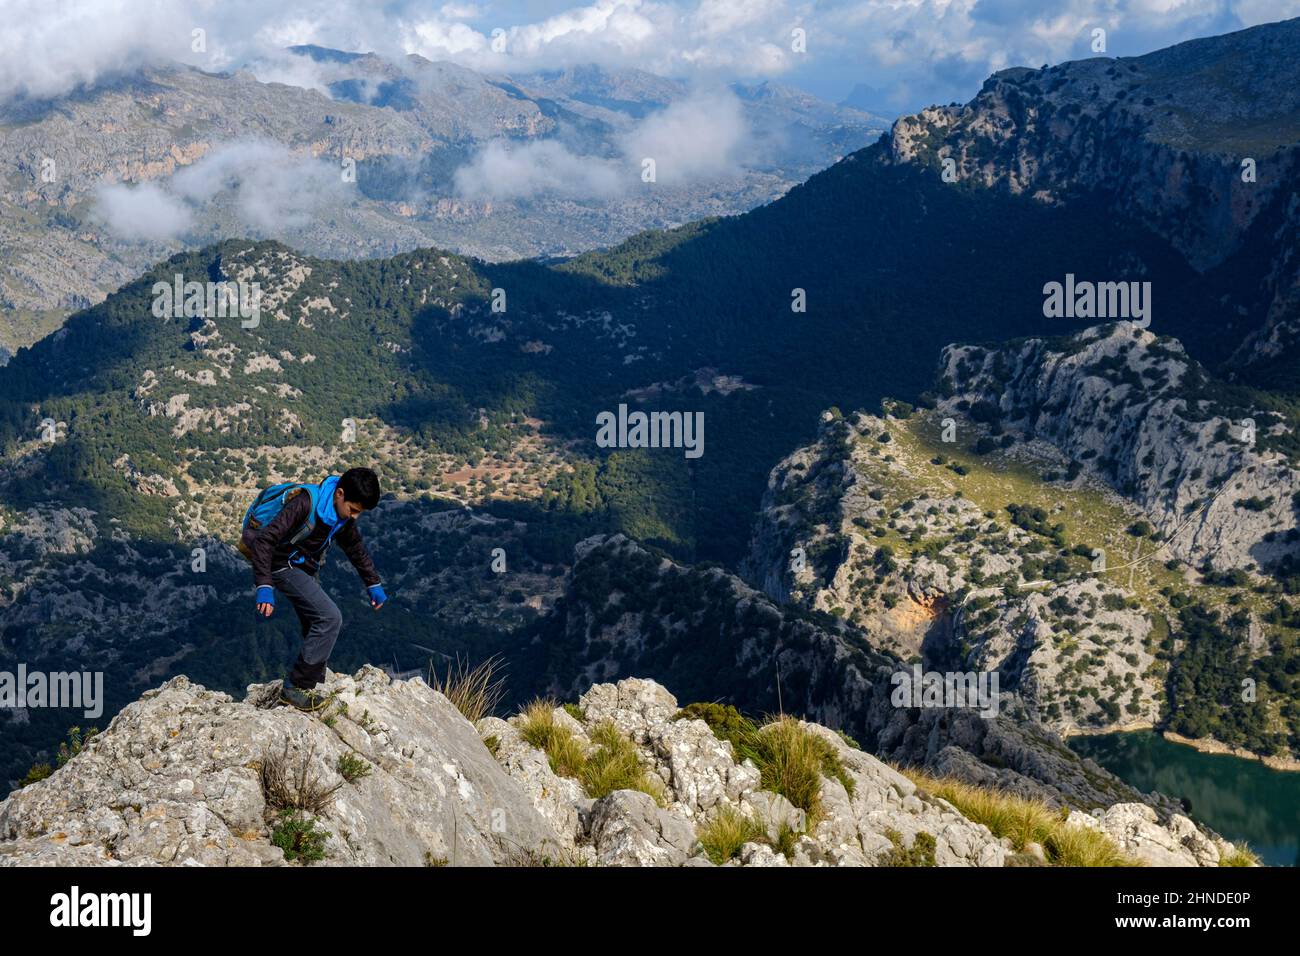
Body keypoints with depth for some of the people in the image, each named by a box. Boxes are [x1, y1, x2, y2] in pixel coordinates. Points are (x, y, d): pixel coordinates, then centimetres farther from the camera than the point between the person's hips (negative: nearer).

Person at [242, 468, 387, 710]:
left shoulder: (343, 516, -2)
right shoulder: (305, 505, -28)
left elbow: (356, 548, 18)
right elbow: (264, 540, -32)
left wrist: (373, 584, 21)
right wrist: (264, 587, -39)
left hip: (304, 569, 8)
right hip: (284, 566, -8)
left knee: (319, 630, 6)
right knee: (330, 618, -19)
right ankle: (295, 687, -13)